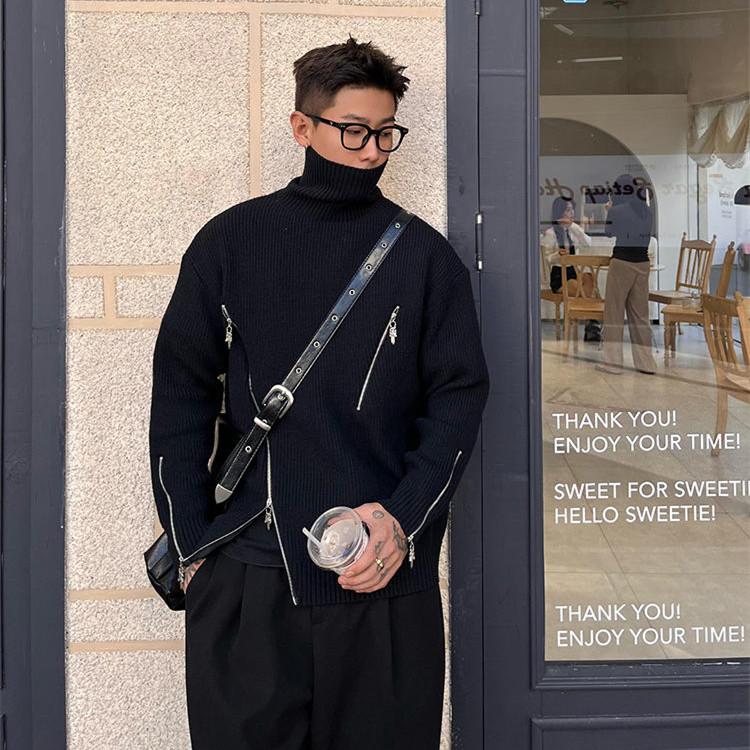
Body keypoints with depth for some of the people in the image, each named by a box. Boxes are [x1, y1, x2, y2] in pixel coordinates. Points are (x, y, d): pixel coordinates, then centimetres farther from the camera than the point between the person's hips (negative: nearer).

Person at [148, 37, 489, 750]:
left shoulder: (426, 255, 6)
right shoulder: (230, 242, 7)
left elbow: (460, 396, 4)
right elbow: (181, 395, 7)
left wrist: (403, 517, -10)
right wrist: (190, 544, 1)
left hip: (386, 575, 0)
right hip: (246, 575, 0)